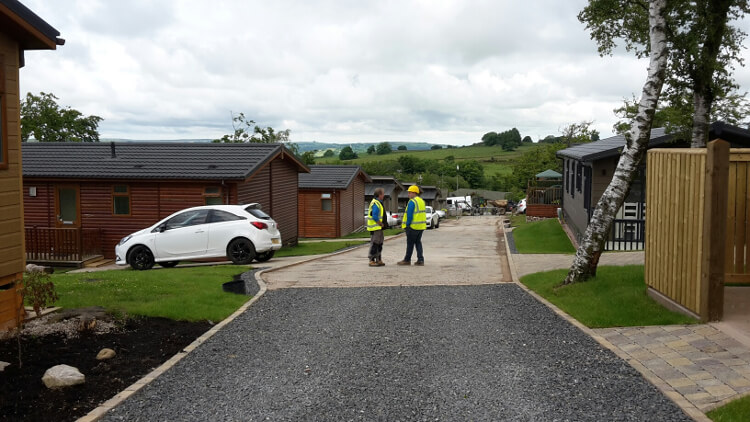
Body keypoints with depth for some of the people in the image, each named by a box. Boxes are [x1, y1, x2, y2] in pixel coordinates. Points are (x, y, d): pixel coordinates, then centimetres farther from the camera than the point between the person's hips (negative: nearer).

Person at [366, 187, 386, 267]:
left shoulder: (379, 202, 16)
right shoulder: (375, 203, -18)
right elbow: (374, 216, -24)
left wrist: (381, 224, 12)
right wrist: (380, 223, -15)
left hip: (379, 227, 11)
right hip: (375, 227, -11)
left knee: (379, 244, 15)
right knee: (374, 244, -7)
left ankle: (378, 260, 21)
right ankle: (372, 260, -3)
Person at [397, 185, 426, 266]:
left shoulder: (412, 202, -14)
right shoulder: (421, 201, 13)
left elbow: (409, 215, -18)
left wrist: (407, 224, -10)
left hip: (413, 226, -8)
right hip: (421, 226, 8)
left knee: (410, 243, 0)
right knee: (418, 242, 13)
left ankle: (407, 260, 8)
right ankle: (420, 260, 7)